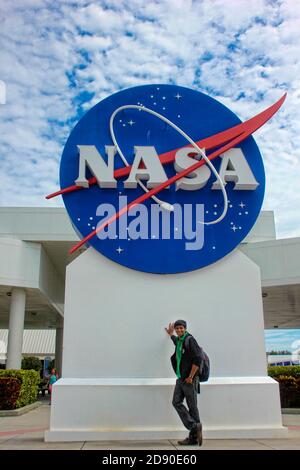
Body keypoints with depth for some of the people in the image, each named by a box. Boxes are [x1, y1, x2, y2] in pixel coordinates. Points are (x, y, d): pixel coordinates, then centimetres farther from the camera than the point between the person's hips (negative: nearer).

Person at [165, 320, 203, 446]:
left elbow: (197, 360, -18)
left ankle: (194, 437, 6)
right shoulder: (178, 341, 14)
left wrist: (190, 377, -17)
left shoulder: (190, 340, -11)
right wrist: (171, 334, 52)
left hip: (189, 380, -8)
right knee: (176, 402, -2)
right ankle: (194, 426, 2)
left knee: (192, 406, -1)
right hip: (180, 379, 8)